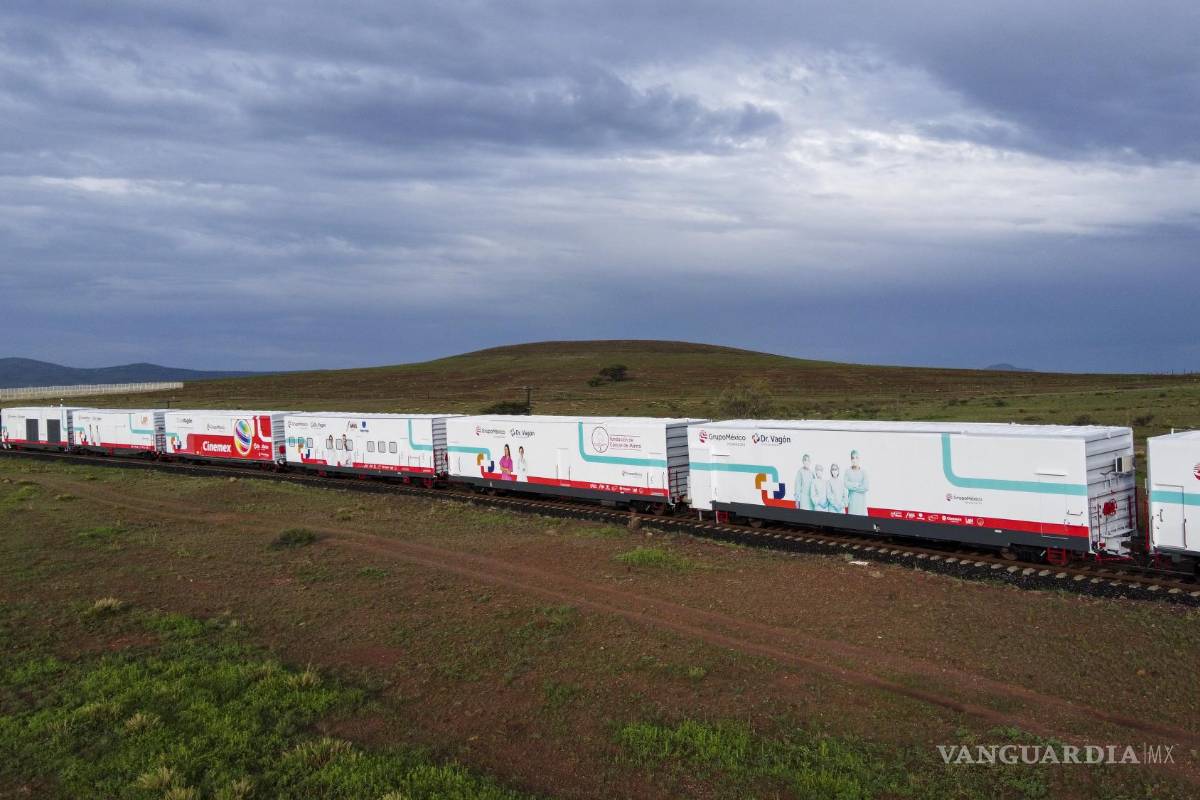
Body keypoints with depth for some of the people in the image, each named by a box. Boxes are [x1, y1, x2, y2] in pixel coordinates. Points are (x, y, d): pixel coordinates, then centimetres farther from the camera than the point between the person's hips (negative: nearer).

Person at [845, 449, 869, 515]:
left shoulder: (863, 471, -3)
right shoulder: (848, 471, 1)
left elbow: (866, 487, -9)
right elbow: (847, 484, -8)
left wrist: (852, 486, -6)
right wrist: (858, 484, -7)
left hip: (861, 499, -1)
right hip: (852, 499, 1)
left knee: (862, 516, -6)